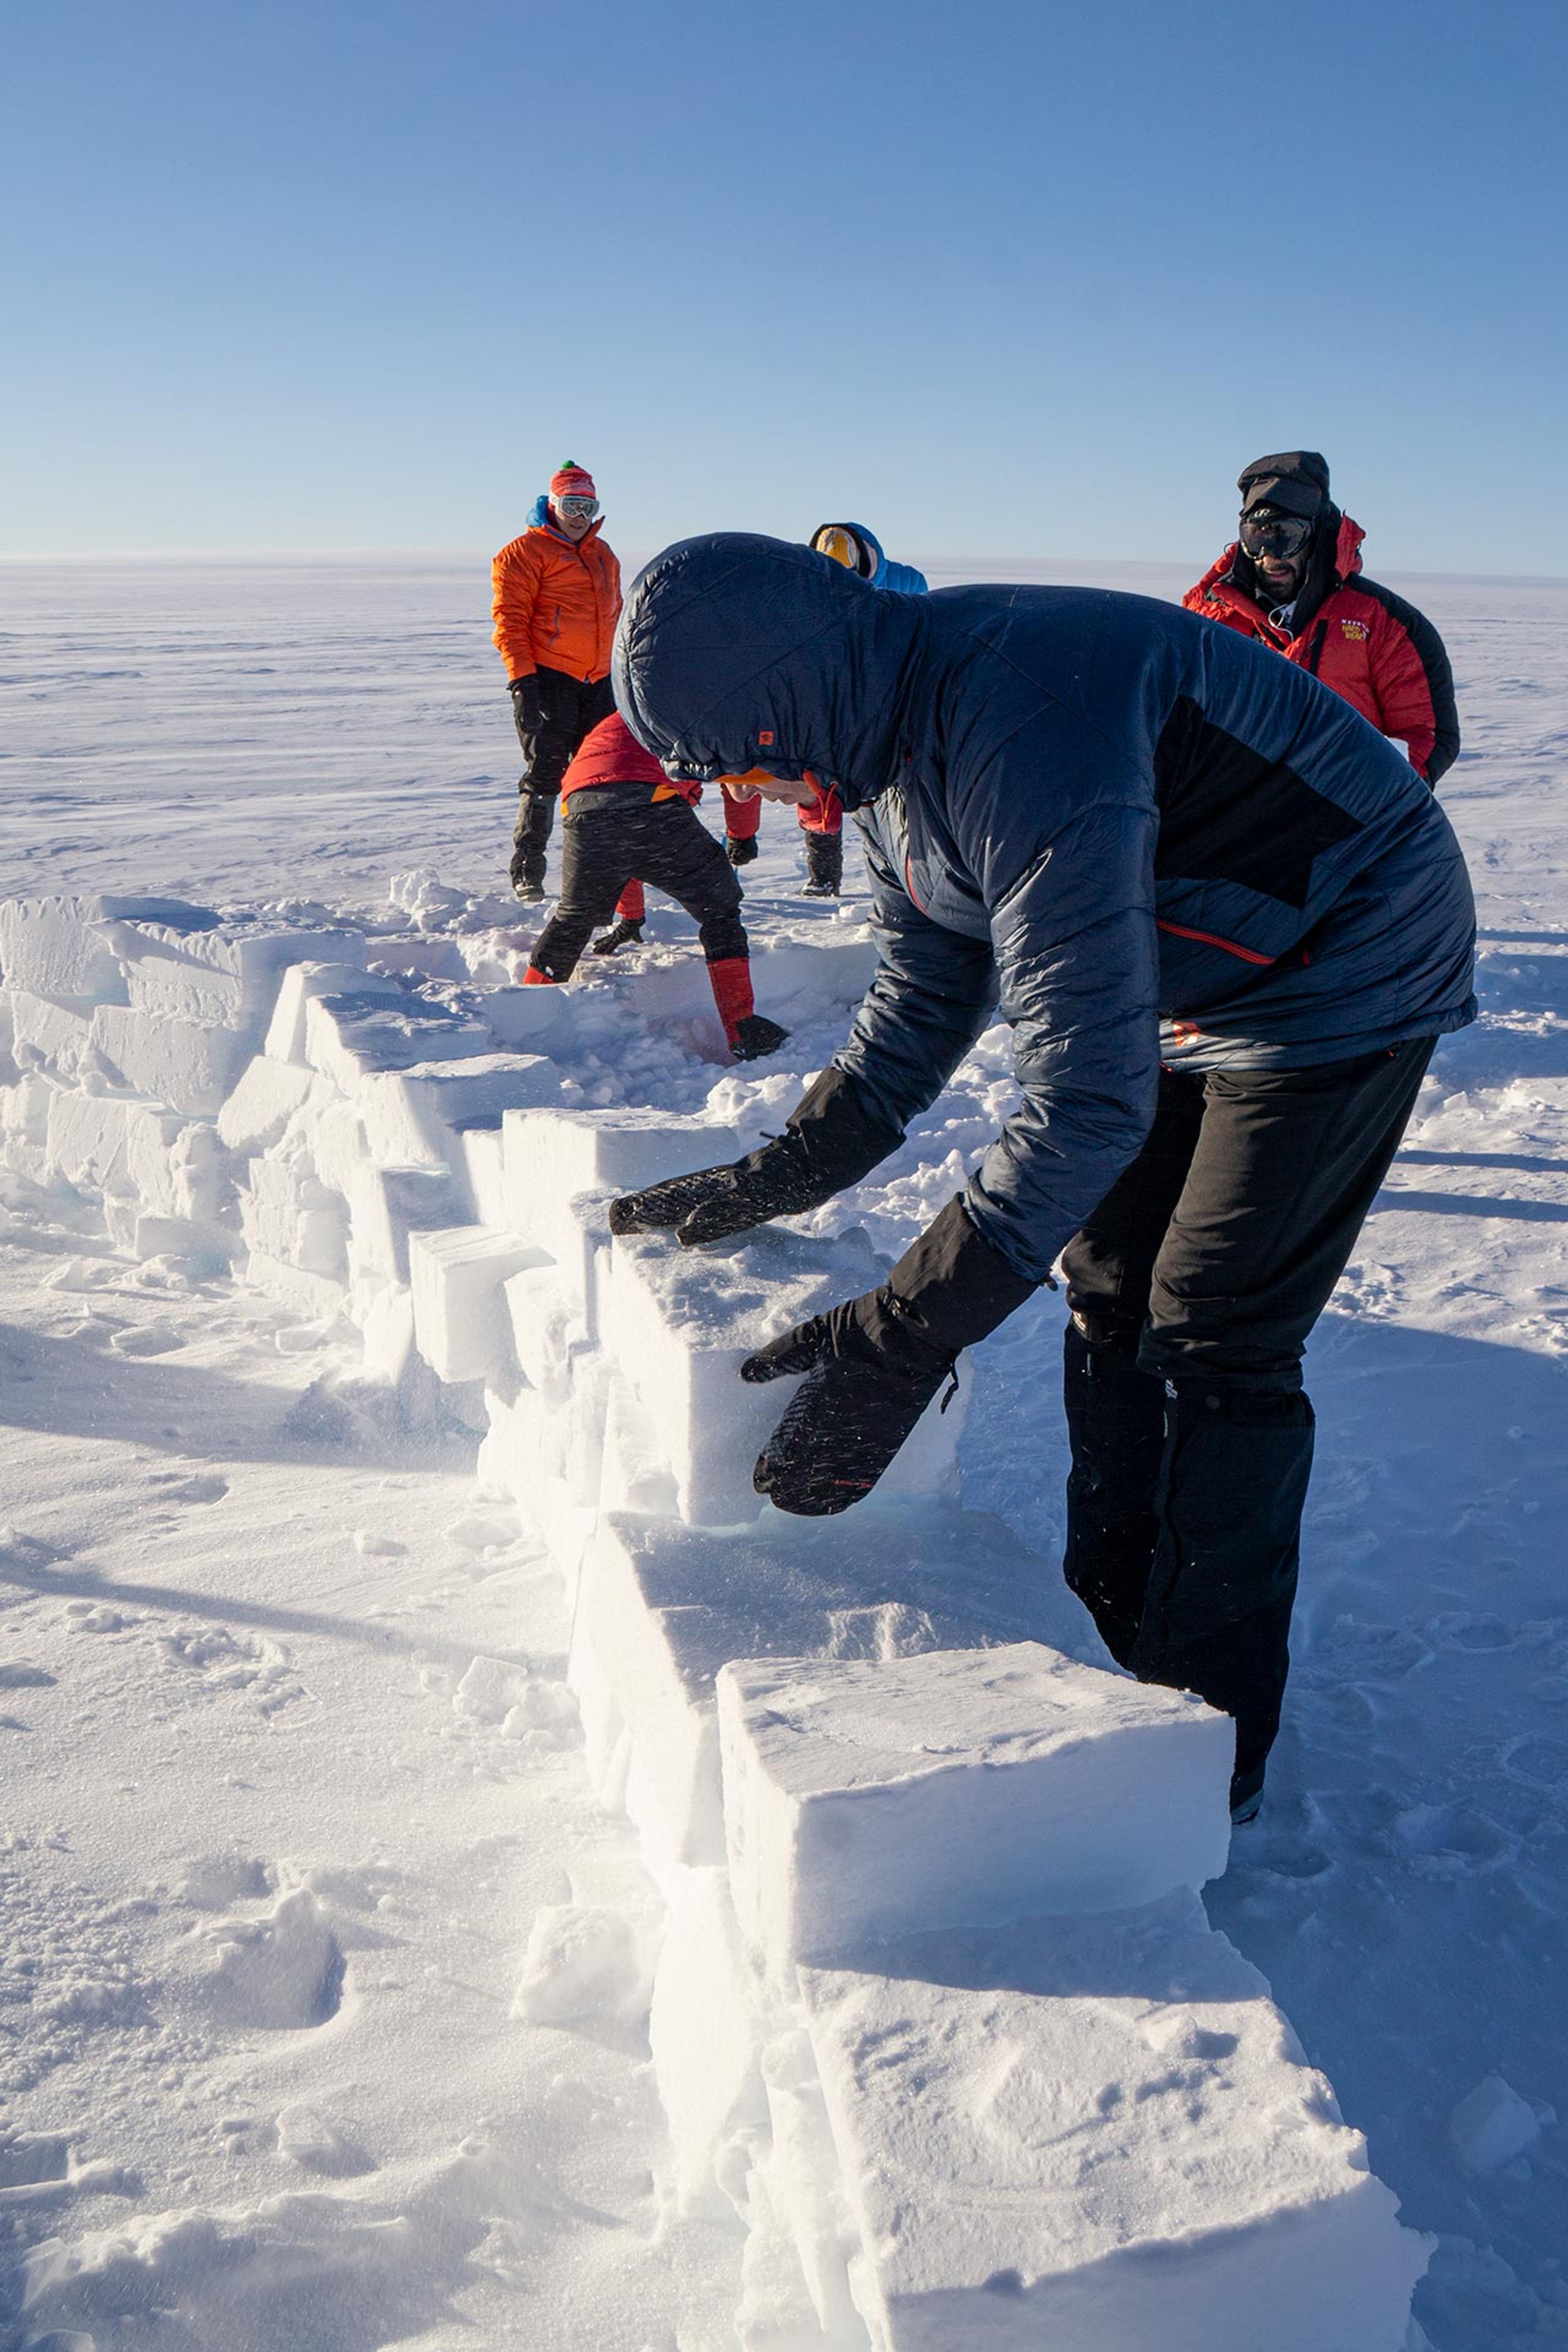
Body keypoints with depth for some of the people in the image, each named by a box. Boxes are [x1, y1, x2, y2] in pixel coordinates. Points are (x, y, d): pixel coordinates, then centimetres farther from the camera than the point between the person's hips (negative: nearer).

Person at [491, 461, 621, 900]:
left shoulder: (603, 555, 20)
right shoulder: (526, 552, -2)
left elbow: (615, 618, 28)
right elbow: (509, 619, -8)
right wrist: (522, 681, -17)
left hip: (598, 683, 6)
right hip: (548, 680, -6)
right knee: (544, 773, -7)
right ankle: (527, 871, 0)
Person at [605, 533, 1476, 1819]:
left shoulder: (1022, 738, -37)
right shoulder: (892, 734, -5)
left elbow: (1089, 1095, -40)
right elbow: (920, 1015, 7)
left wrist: (907, 1336, -40)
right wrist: (770, 1181, 1)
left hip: (1341, 978, -9)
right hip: (1183, 980, 9)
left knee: (1214, 1347, -8)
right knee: (1110, 1297, 10)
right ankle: (1108, 1642, 25)